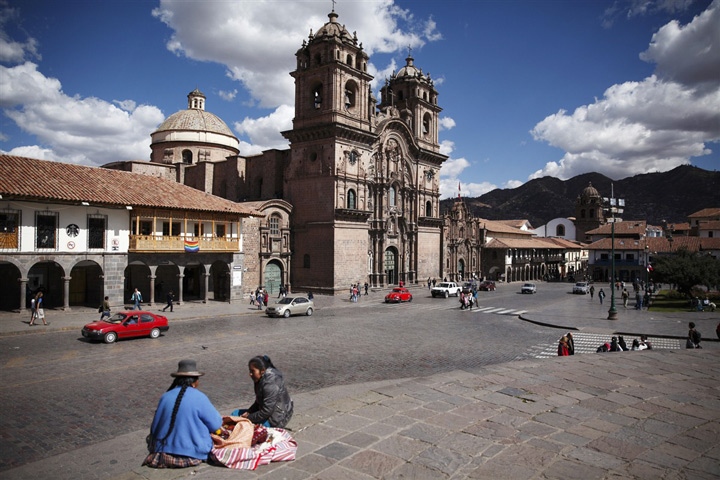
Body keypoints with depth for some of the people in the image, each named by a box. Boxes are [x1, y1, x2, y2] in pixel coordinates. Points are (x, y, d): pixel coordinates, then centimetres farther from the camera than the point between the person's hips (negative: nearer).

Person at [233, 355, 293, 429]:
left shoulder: (270, 384, -26)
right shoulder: (261, 380, 5)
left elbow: (266, 411, -25)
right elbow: (258, 402, 16)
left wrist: (248, 418, -16)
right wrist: (248, 412, 1)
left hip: (275, 420, -11)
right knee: (236, 413, 11)